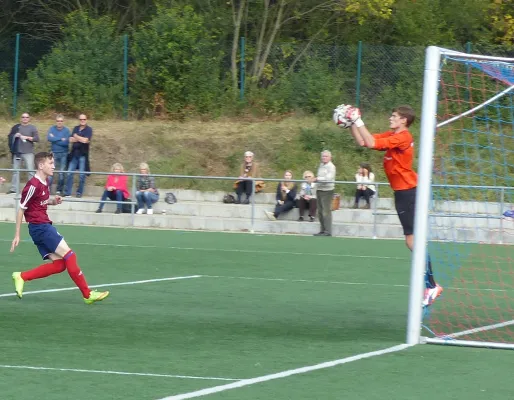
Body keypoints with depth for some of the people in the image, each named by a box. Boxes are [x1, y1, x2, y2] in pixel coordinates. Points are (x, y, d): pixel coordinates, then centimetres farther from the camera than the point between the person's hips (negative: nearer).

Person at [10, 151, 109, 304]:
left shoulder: (45, 182, 11)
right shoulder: (33, 185, -16)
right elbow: (21, 210, -11)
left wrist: (53, 201, 5)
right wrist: (17, 235, -9)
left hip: (44, 226, 10)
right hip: (39, 227, -10)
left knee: (59, 264, 3)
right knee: (69, 255, -11)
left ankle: (21, 277, 6)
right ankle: (87, 294, -9)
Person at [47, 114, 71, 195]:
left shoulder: (66, 130, -4)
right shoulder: (52, 128, 0)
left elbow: (66, 142, -14)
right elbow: (49, 138, -16)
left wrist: (54, 139, -12)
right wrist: (60, 139, -16)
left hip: (63, 154, 0)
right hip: (54, 153, 0)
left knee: (61, 173, 5)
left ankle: (59, 190, 13)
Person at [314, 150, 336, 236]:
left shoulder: (331, 167, -9)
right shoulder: (321, 165, 16)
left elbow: (329, 178, -20)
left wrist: (318, 179, -21)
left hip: (327, 190, -9)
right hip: (319, 190, 9)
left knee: (326, 211, -10)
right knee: (320, 212, 11)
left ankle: (328, 231, -9)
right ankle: (323, 230, 18)